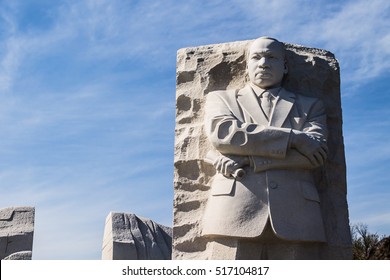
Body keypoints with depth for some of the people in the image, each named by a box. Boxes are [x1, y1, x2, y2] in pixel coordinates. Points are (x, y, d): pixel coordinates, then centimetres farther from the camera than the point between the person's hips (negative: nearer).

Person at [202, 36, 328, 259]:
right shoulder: (221, 99, 23)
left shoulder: (310, 106, 24)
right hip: (236, 215, -1)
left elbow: (316, 152, 5)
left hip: (296, 216, 1)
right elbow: (222, 133, 0)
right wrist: (294, 138, -1)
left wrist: (247, 160, -4)